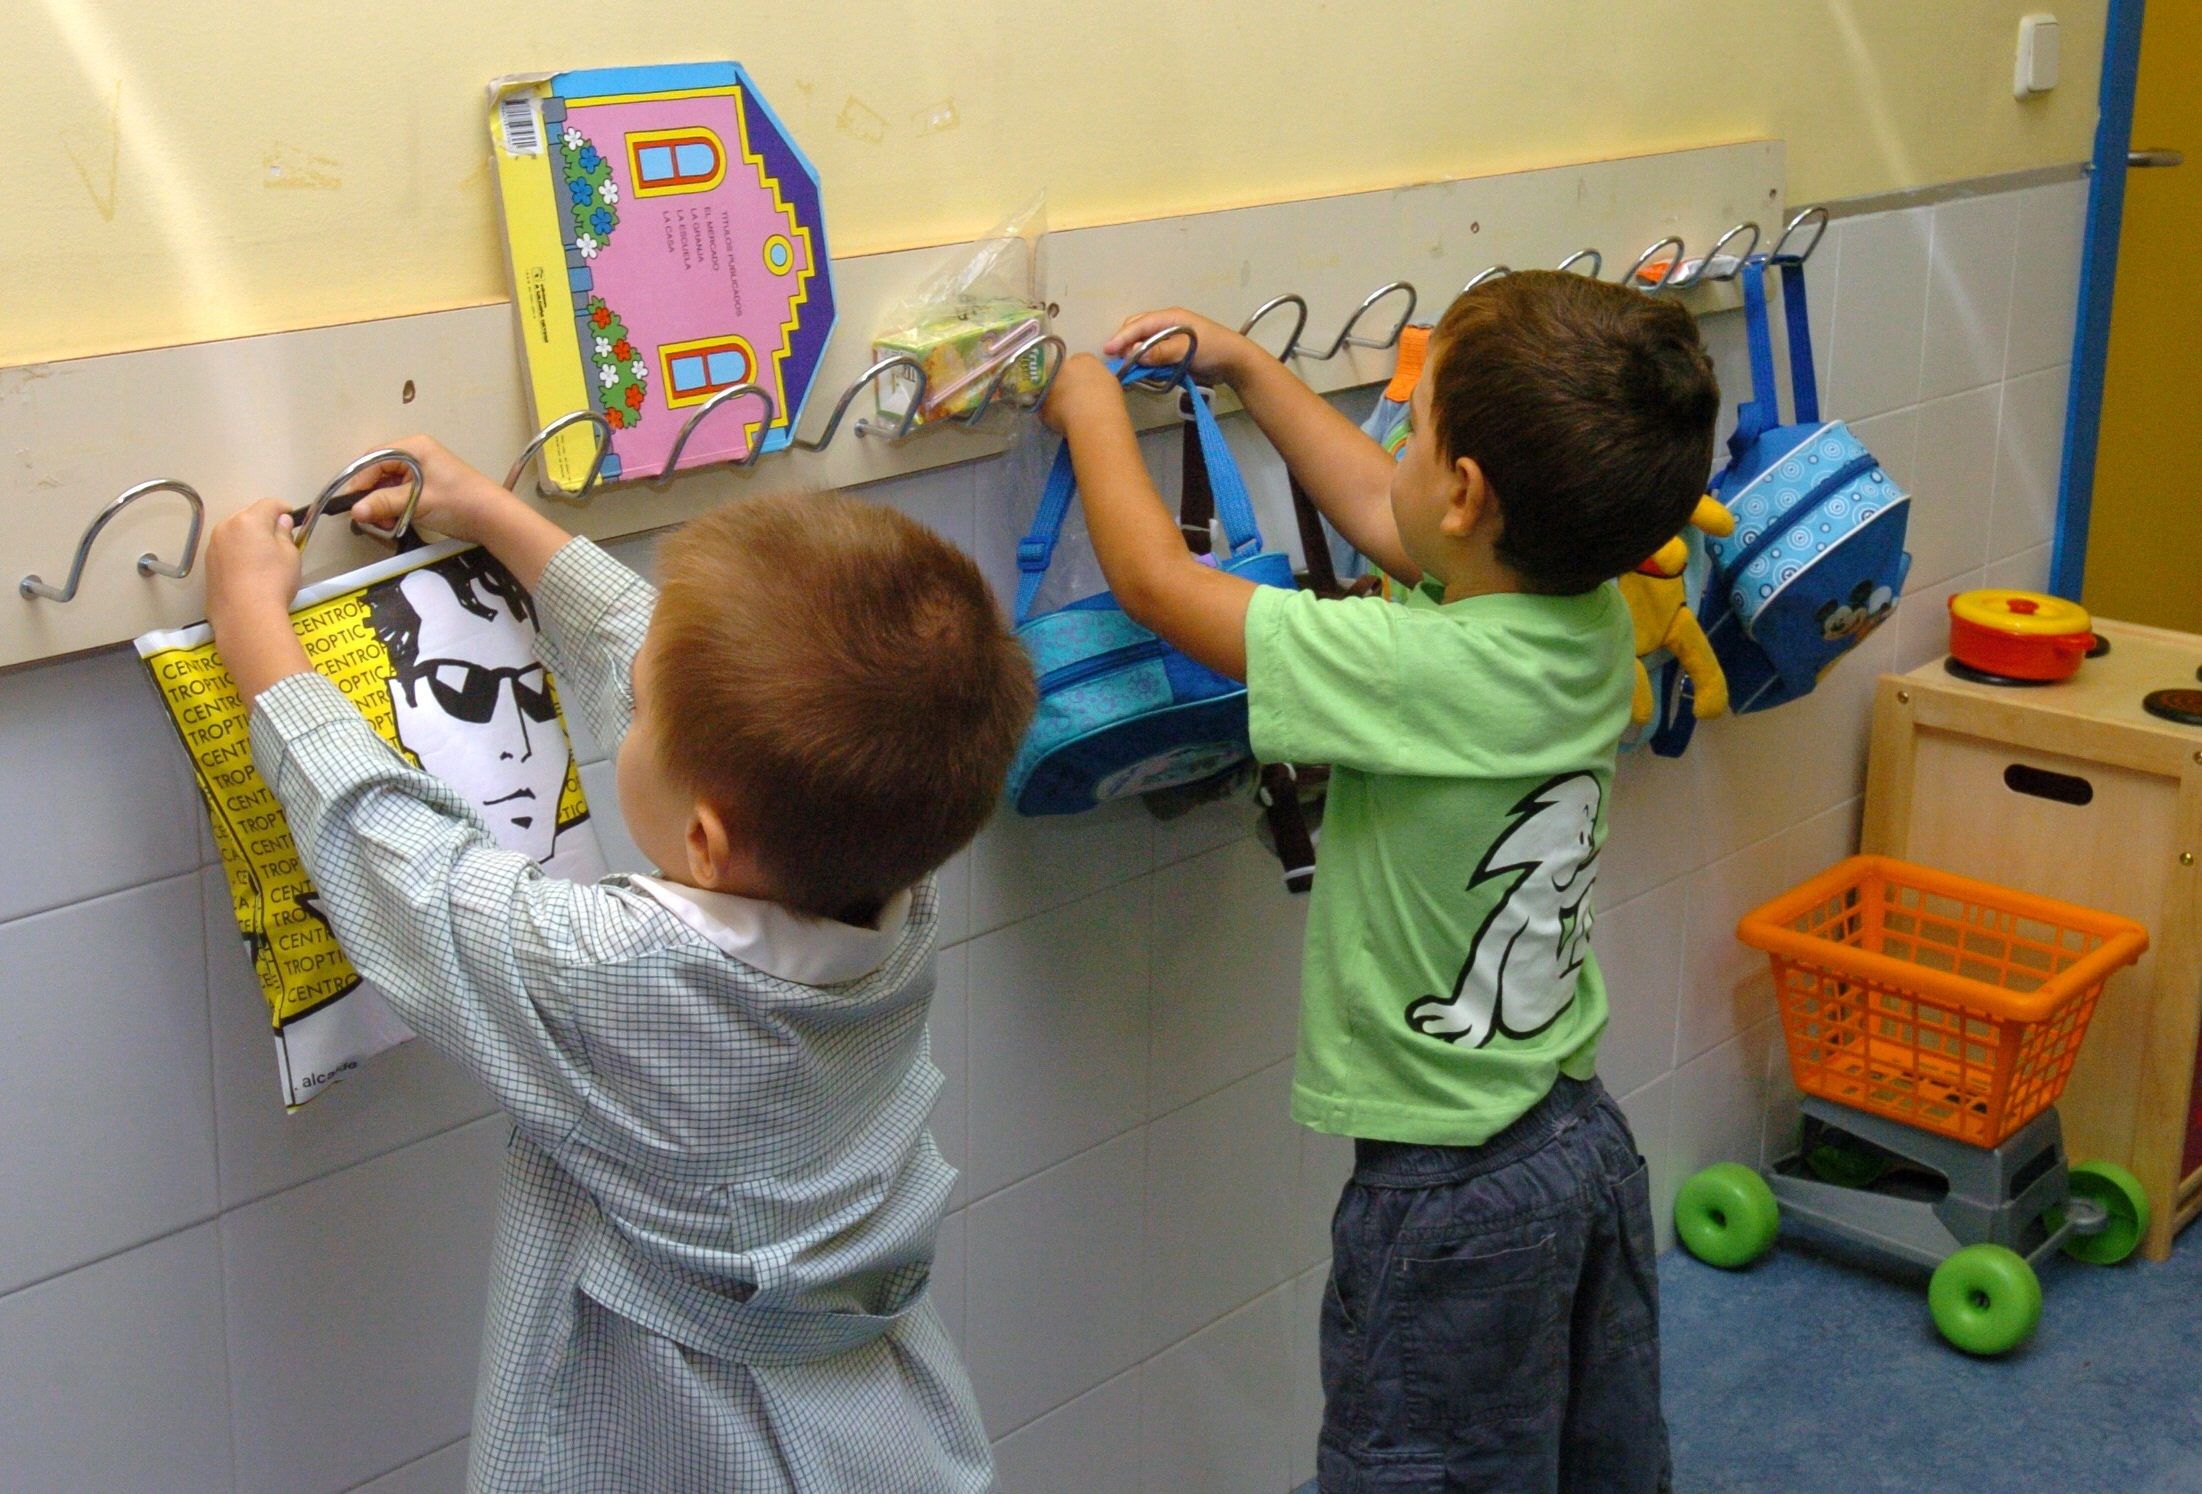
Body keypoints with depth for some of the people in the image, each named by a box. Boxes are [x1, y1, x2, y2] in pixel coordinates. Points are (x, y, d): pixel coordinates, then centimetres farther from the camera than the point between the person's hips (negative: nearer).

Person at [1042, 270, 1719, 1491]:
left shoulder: (1417, 673, -30)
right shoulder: (1590, 624, -7)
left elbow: (1153, 576, -19)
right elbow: (1372, 508, 11)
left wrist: (1094, 407, -3)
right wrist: (1246, 367, 17)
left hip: (1454, 1194, -8)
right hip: (1588, 1136, 8)